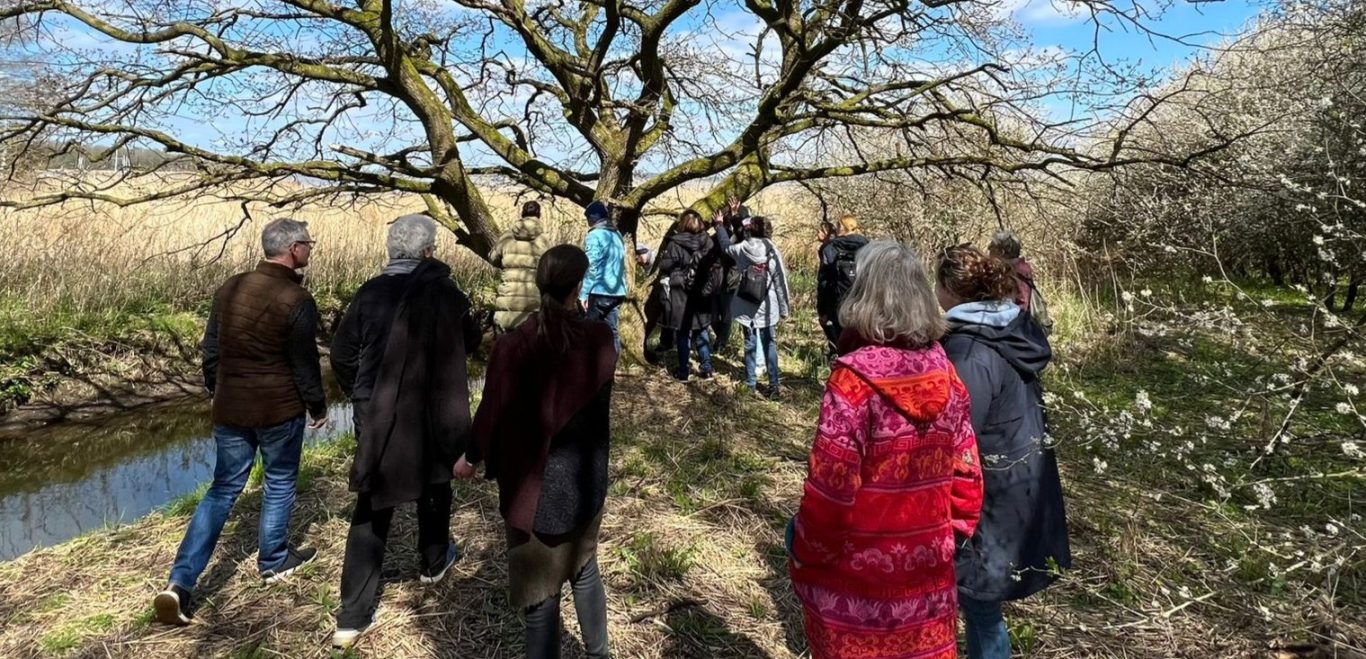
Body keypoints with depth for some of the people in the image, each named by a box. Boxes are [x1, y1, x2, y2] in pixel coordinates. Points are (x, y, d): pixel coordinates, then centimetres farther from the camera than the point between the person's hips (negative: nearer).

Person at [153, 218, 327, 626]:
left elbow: (211, 350, 11)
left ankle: (181, 583, 4)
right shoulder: (296, 300, -16)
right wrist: (318, 408, 2)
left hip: (230, 408, 5)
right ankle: (273, 562, 29)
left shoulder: (230, 288, 4)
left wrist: (217, 393, 24)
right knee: (279, 484, 14)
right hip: (279, 409, -5)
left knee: (223, 490, 12)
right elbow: (305, 364, -11)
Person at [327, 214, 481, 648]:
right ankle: (434, 561, 46)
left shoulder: (370, 293, -5)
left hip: (377, 419, 1)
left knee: (371, 510, 7)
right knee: (434, 486, 25)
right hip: (432, 416, -1)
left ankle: (353, 615, 8)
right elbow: (471, 342, 5)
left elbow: (342, 354, 0)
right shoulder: (445, 294, -11)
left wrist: (361, 397, 15)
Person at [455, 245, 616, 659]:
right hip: (586, 474, 4)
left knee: (539, 580, 12)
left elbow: (493, 411, -8)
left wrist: (471, 457, 8)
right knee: (584, 566, 24)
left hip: (534, 479, -3)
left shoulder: (514, 346, -20)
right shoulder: (599, 339, -13)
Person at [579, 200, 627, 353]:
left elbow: (591, 267, -15)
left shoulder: (595, 236, -10)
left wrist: (584, 294, -13)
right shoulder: (618, 235, 13)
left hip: (599, 292, -6)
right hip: (617, 292, 6)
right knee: (612, 330, 8)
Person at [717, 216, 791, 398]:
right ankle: (773, 386, 4)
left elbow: (726, 245, 16)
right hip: (768, 308, -1)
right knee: (770, 345, 8)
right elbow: (781, 282, -5)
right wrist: (784, 308, 3)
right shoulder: (773, 253, -9)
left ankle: (751, 383, 19)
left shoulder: (742, 249, -7)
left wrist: (719, 225, 33)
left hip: (747, 308, 1)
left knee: (750, 344, 13)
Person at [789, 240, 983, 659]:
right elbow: (965, 473, 3)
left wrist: (806, 561, -5)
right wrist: (951, 535, 16)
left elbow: (830, 488, -19)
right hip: (928, 568, 5)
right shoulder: (945, 374, -4)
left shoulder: (854, 378, -21)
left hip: (859, 572, -5)